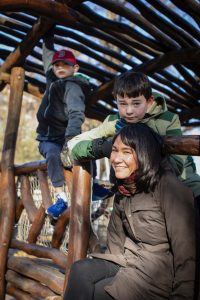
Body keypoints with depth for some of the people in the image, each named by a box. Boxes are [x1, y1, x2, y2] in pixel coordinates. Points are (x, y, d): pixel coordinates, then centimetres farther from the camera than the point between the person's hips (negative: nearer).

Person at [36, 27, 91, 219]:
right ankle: (61, 197, -35)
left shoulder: (72, 86, -11)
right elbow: (48, 54, 27)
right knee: (54, 154, -29)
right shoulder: (53, 79, 10)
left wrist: (71, 138, -45)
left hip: (63, 138, -3)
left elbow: (76, 114, -29)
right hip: (48, 138, 4)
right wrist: (48, 34, 32)